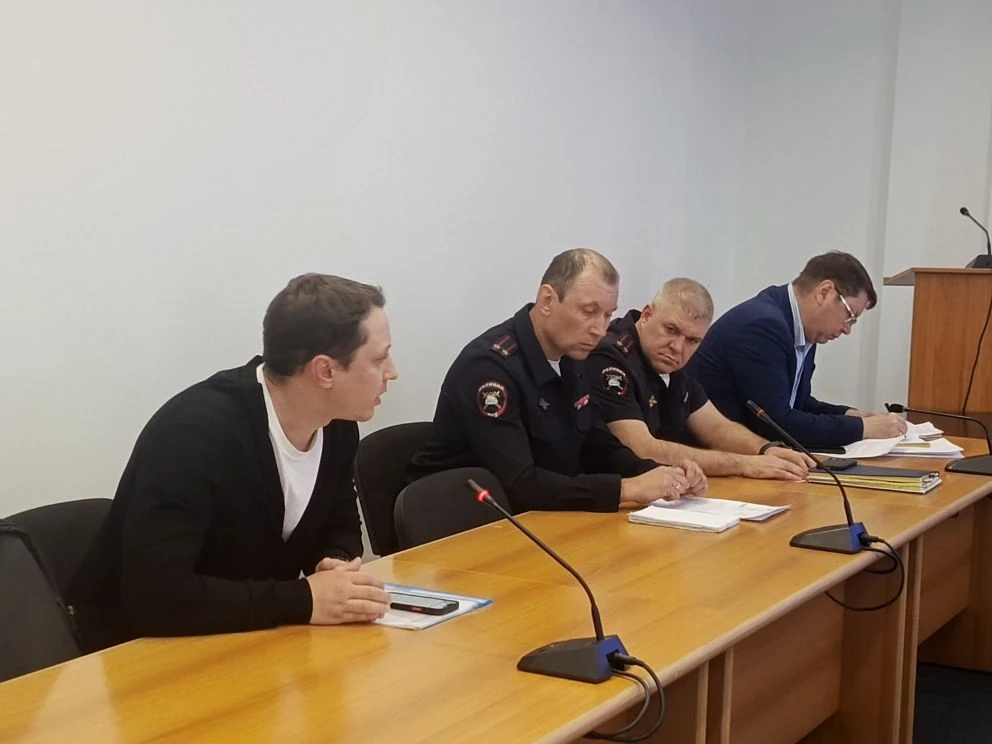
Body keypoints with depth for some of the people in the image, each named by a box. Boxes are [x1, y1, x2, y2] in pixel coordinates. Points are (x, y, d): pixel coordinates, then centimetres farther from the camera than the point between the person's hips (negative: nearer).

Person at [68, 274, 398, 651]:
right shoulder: (195, 430, -27)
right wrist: (304, 600, -30)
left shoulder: (337, 423, -5)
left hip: (251, 643, 7)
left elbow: (340, 529, 12)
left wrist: (337, 565, -11)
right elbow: (156, 595, -33)